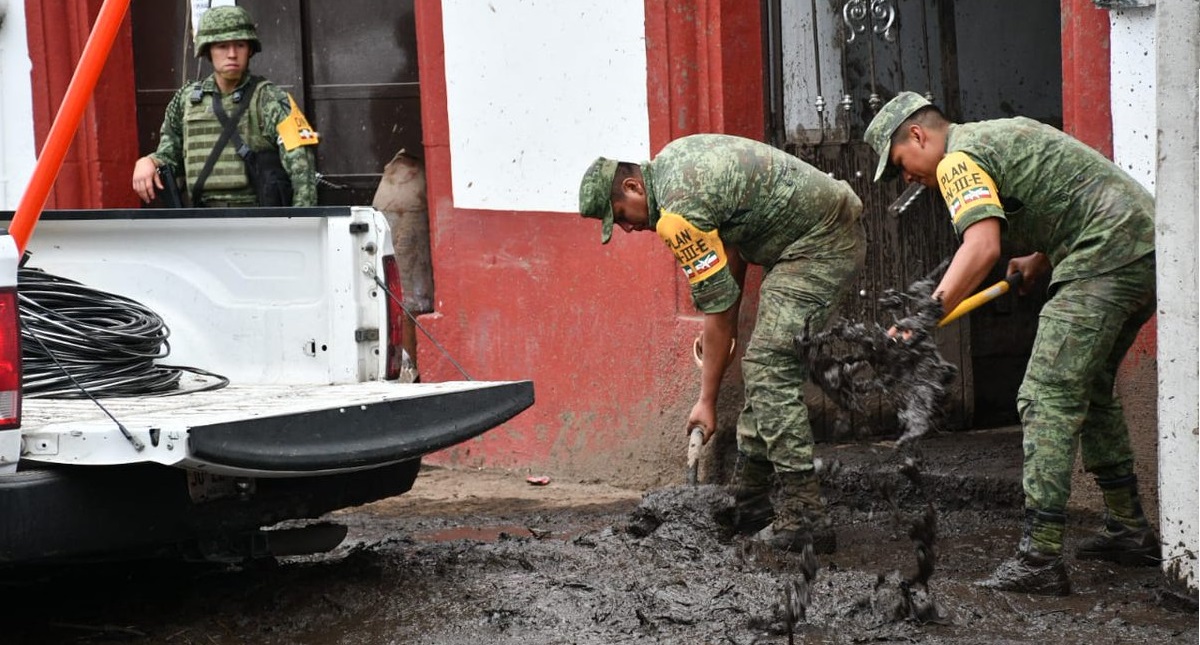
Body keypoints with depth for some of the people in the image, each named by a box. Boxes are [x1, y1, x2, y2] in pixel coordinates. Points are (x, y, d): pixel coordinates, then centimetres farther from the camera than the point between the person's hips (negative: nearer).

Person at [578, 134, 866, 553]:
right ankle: (749, 507, 17)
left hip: (820, 243, -11)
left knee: (771, 371, -16)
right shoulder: (671, 160, 10)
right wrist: (729, 321, 13)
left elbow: (719, 309, -15)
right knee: (764, 366, 13)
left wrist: (707, 401, -8)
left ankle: (803, 519, -19)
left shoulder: (679, 214, -19)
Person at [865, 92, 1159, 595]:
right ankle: (1129, 530, 28)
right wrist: (1038, 262, 23)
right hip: (1145, 247, 10)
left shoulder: (958, 160, -7)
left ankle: (1040, 558, -18)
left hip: (1107, 257, -10)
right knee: (1090, 391, 23)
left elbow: (982, 247, -23)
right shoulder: (999, 134, 25)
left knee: (1048, 398, -12)